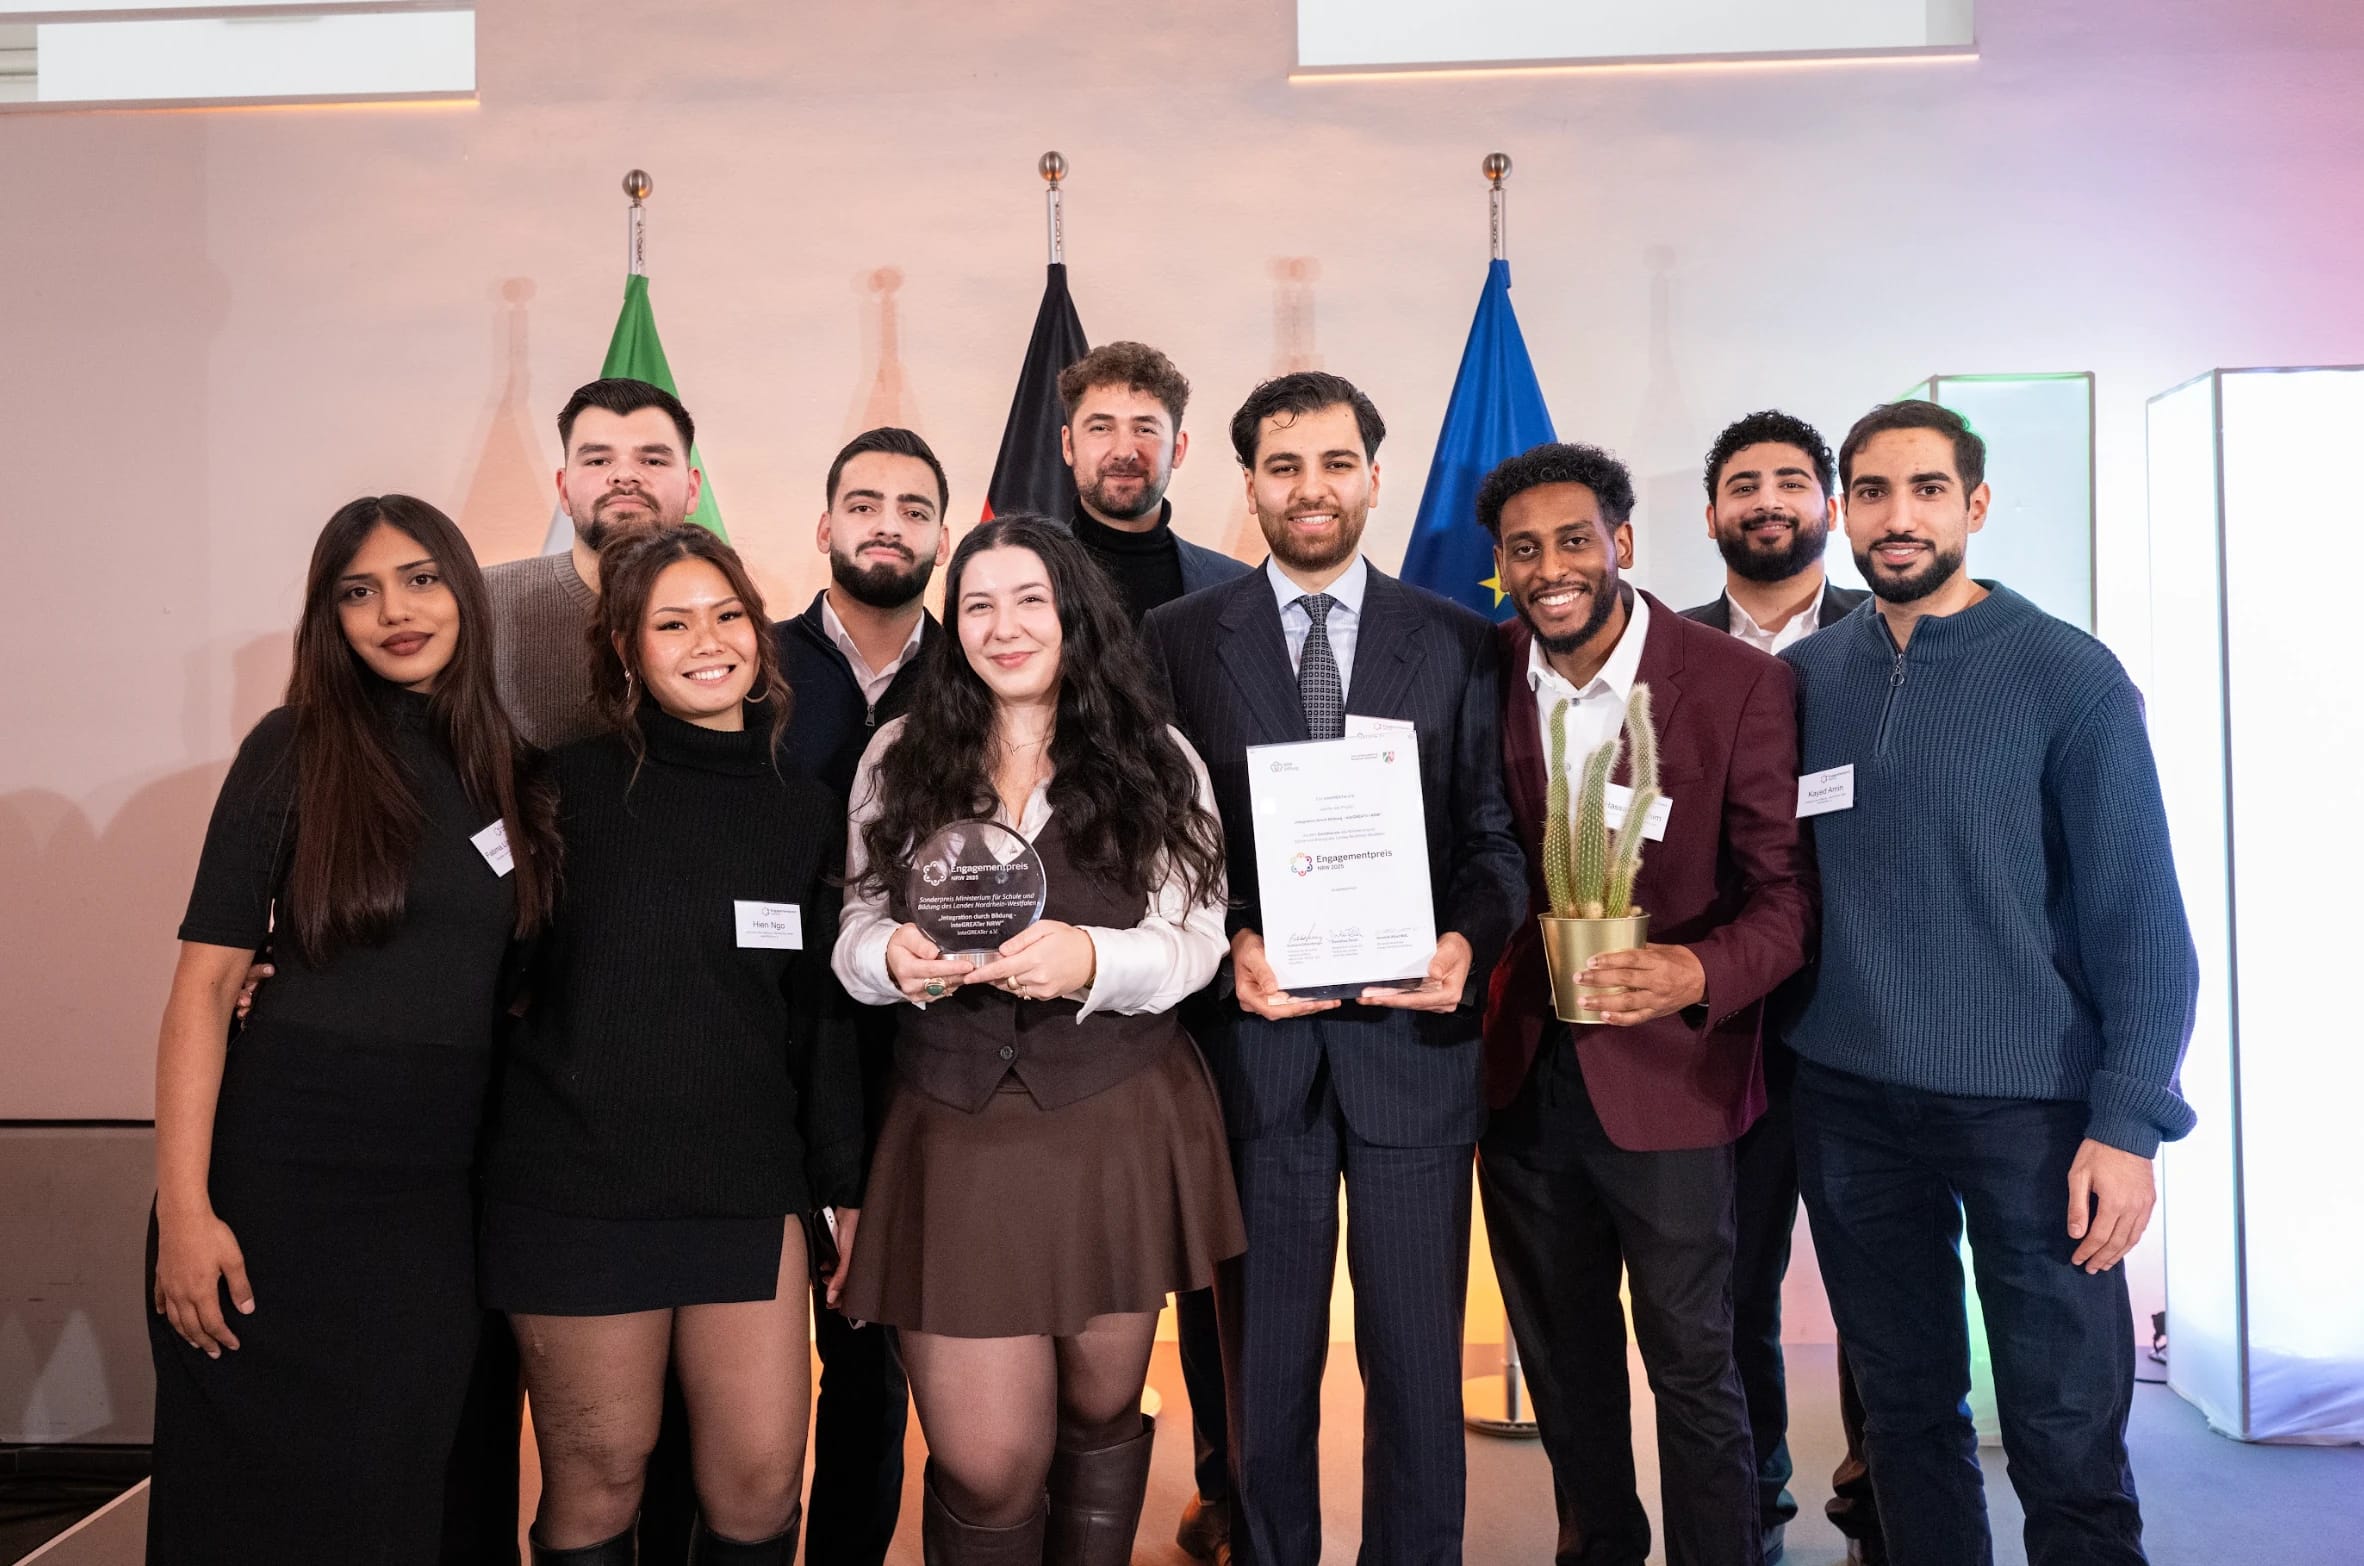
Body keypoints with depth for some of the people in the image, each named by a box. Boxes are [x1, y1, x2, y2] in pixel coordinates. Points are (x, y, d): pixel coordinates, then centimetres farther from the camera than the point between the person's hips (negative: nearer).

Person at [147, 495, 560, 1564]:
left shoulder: (512, 772, 7)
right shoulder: (298, 750, -3)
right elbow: (207, 980, -7)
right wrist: (184, 1208, -13)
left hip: (437, 1195, 3)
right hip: (280, 1179, -3)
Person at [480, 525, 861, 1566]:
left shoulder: (804, 813, 8)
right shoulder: (572, 789, -2)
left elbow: (822, 1019, 11)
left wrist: (845, 1189, 11)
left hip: (749, 1188, 3)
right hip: (578, 1184, -2)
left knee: (763, 1481, 3)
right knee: (597, 1479, 7)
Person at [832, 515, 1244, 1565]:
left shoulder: (1155, 762, 1)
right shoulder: (899, 758, 5)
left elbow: (1194, 939, -5)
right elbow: (854, 931, 5)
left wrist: (1090, 960, -24)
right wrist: (890, 957, -18)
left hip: (1118, 1127, 0)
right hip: (958, 1136, 0)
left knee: (1102, 1410, 17)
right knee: (984, 1465, -1)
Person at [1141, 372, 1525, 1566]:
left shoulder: (1457, 641, 6)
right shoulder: (1180, 639, 4)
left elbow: (1494, 832, 5)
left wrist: (1469, 944, -13)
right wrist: (1228, 947, -14)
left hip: (1413, 1036, 1)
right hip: (1255, 1039, 0)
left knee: (1418, 1364, 11)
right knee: (1266, 1366, 13)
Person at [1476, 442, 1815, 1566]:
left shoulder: (1740, 684, -12)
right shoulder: (1483, 674, -1)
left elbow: (1788, 888, -11)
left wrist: (1703, 975, -29)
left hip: (1666, 1078, -4)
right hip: (1521, 1077, 4)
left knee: (1693, 1366, 7)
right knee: (1561, 1357, 21)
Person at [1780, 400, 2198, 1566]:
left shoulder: (2068, 675, -6)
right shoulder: (1800, 677, 4)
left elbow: (2139, 919, -7)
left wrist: (2129, 1124, -12)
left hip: (2029, 1107, -3)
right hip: (1848, 1104, 3)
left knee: (2067, 1449, 2)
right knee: (1906, 1415, 16)